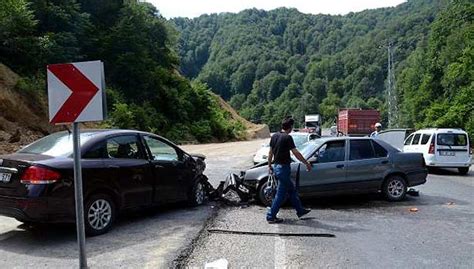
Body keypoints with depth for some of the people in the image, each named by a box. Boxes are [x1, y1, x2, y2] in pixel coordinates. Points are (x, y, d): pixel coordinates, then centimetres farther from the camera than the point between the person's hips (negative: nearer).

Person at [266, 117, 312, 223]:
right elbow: (296, 153, -17)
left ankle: (300, 210, 30)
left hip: (276, 167, 9)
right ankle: (271, 216, 5)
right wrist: (307, 163, -7)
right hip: (283, 168, -9)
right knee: (281, 194, 0)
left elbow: (270, 152, 12)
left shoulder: (274, 136, 6)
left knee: (291, 190, 19)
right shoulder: (287, 138, -17)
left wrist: (269, 166, 21)